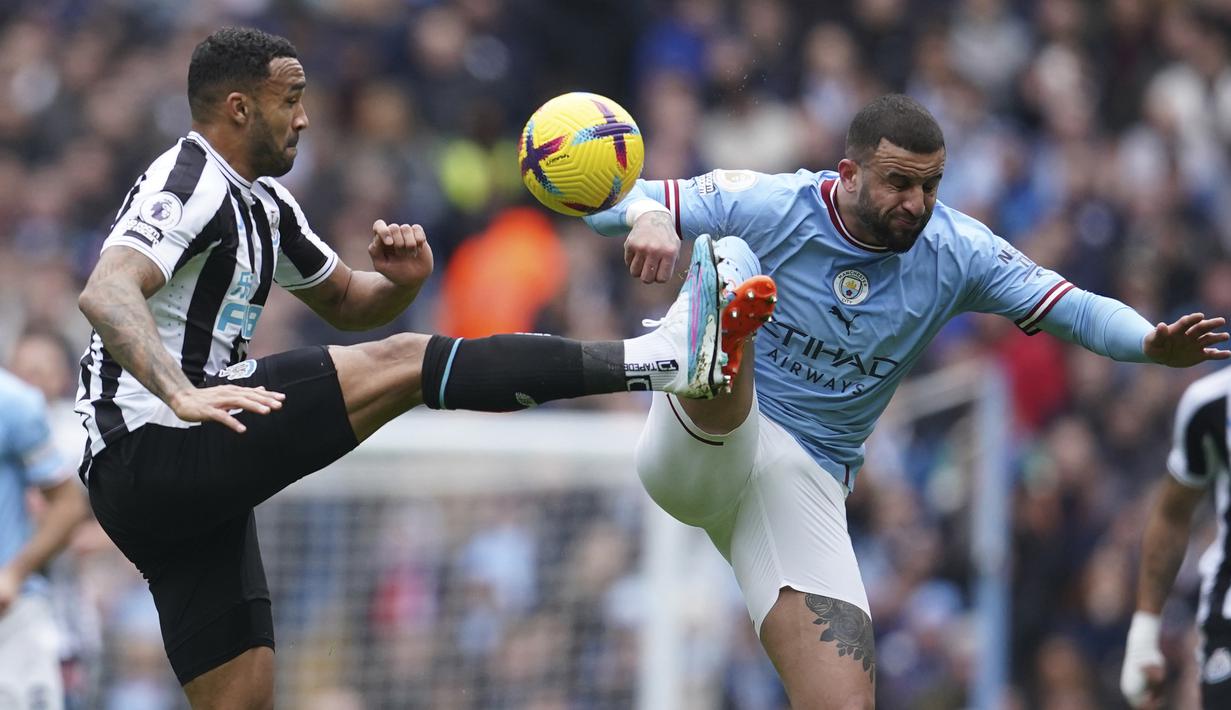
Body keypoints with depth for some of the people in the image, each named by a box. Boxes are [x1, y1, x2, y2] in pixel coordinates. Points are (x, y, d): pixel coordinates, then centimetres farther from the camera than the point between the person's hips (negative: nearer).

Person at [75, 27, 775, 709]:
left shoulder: (263, 204, 20)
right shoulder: (189, 182, -10)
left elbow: (344, 301, 32)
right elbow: (106, 294, -28)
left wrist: (402, 279, 7)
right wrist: (181, 394, -45)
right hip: (152, 449, -10)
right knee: (401, 364, -16)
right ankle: (662, 357, -20)